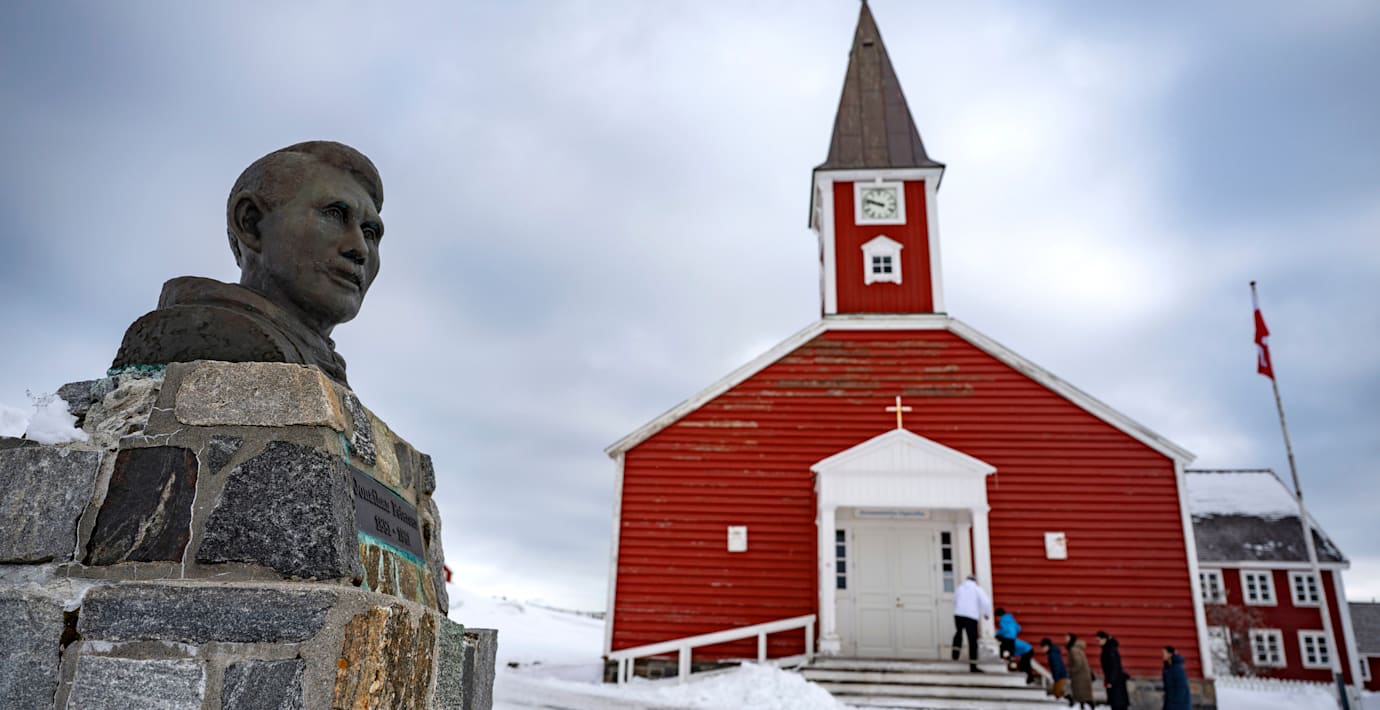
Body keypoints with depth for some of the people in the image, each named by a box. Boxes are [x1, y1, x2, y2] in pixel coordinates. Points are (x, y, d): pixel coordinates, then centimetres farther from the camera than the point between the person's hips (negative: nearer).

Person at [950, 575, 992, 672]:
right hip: (971, 617, -4)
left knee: (959, 632, 31)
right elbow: (986, 602, -7)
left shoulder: (959, 588, 19)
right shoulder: (977, 588, 6)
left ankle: (955, 653, 20)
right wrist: (987, 614, 9)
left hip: (958, 614, 4)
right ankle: (973, 666, -2)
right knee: (972, 641, 0)